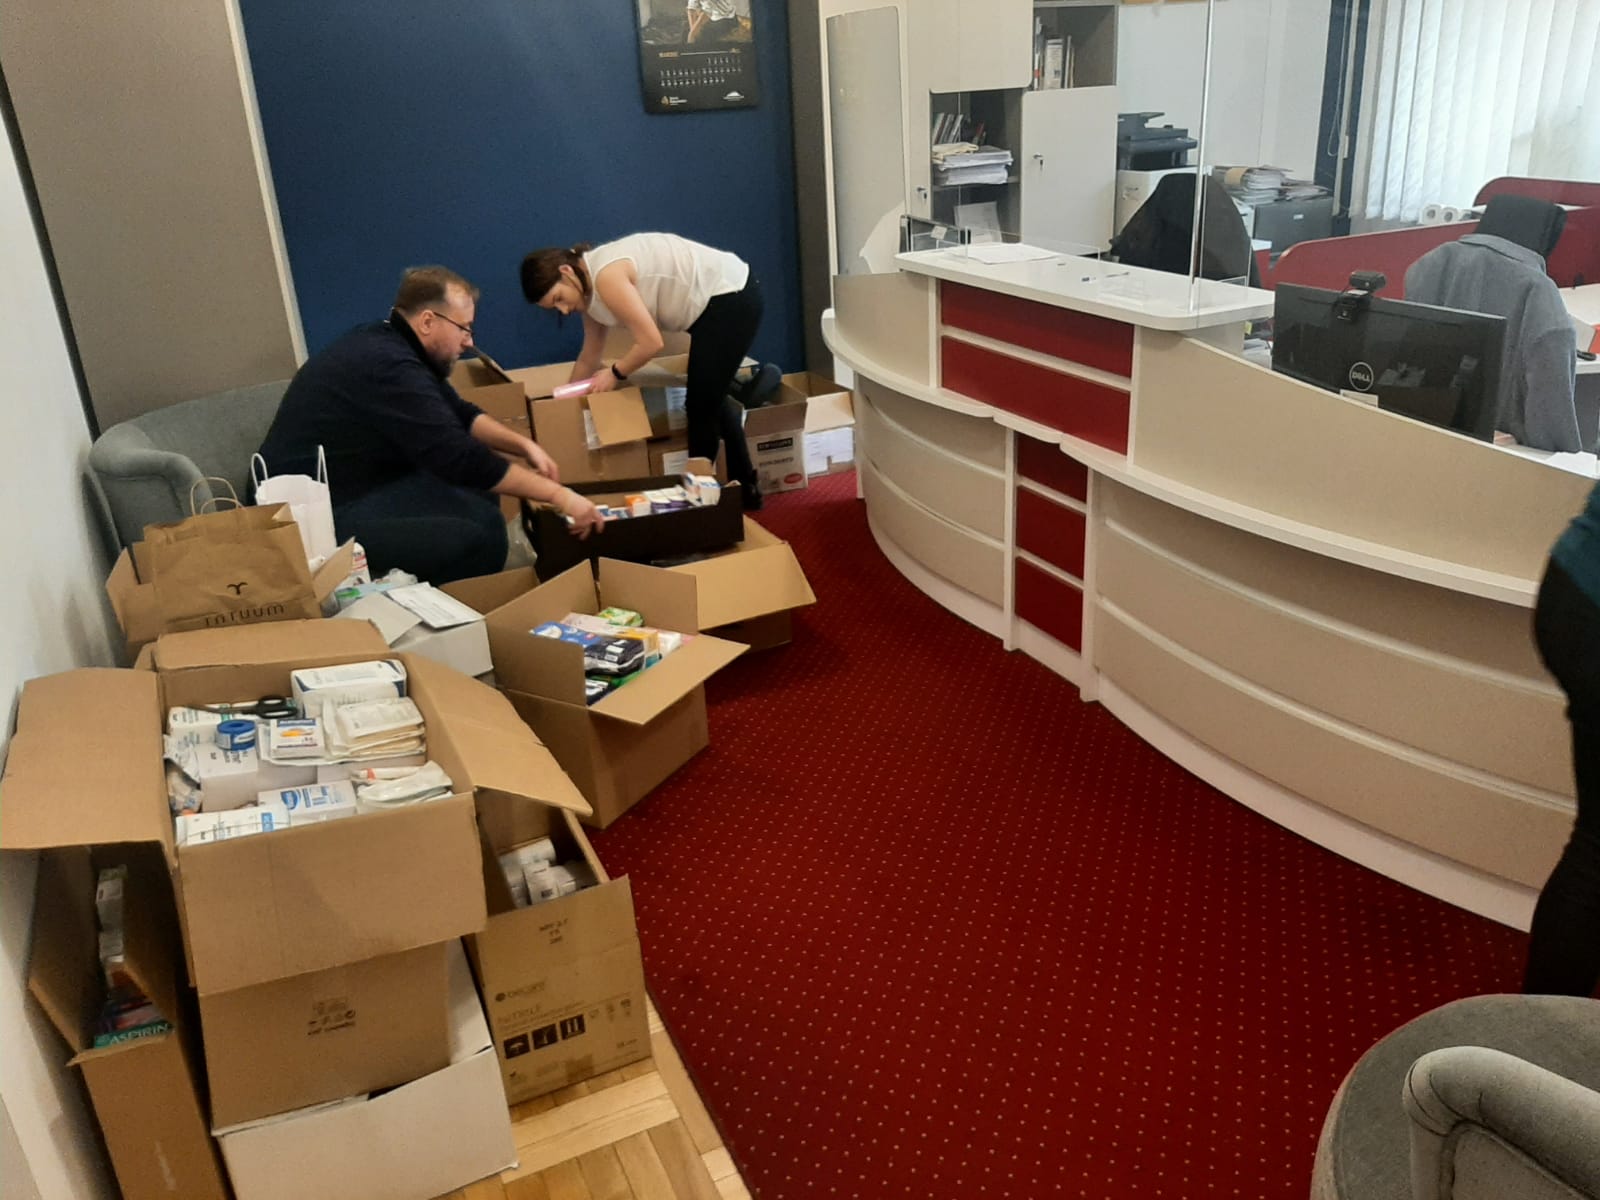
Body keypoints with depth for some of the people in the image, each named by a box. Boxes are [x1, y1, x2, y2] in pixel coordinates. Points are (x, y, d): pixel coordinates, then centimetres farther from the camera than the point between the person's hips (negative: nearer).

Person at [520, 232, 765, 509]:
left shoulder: (606, 277, -23)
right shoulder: (589, 287, 7)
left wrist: (615, 373, -8)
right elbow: (588, 358, 18)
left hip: (732, 296, -10)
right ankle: (745, 488, 32)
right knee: (710, 400, 21)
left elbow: (650, 343, -24)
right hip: (718, 298, 10)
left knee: (701, 406, -1)